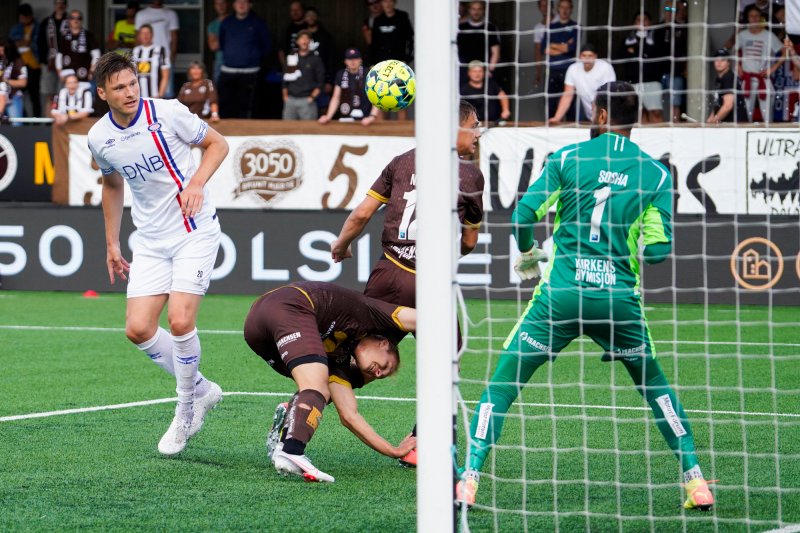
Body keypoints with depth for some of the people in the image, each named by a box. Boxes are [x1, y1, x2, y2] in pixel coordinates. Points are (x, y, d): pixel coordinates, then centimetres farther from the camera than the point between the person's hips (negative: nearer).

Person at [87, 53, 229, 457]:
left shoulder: (167, 114, -14)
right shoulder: (99, 138, -1)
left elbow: (217, 144, -1)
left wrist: (196, 183, -18)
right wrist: (112, 243, 20)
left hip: (194, 230, -5)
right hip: (150, 240, 5)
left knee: (180, 321, -18)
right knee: (138, 330, -6)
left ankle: (185, 413, 2)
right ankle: (200, 389, 17)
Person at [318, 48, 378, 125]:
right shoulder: (341, 75, 8)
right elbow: (336, 98, 12)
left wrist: (372, 117, -20)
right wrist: (328, 116, 0)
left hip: (363, 121, -3)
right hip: (344, 120, 3)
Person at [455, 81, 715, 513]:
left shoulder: (567, 158, 2)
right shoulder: (655, 174, 6)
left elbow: (522, 215, -1)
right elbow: (659, 248, 2)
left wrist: (528, 255, 19)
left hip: (562, 293, -2)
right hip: (620, 296, 2)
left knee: (502, 383, 6)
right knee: (653, 383, 23)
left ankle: (469, 481, -4)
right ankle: (695, 481, 15)